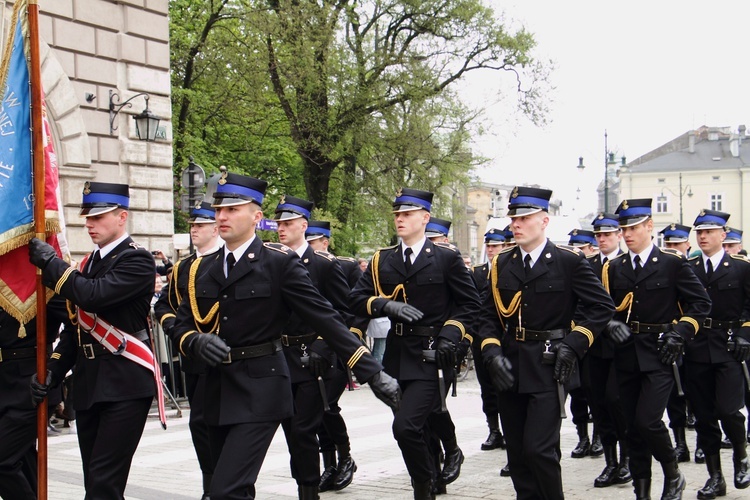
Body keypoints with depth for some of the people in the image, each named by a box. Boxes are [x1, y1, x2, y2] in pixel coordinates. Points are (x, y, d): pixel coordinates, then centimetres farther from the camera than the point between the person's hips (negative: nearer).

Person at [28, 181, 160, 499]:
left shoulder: (137, 260, -8)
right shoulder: (89, 263, 17)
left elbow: (93, 295, -23)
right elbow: (77, 325, 18)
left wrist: (49, 261, -12)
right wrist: (53, 371, 7)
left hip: (125, 385, -8)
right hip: (88, 384, 8)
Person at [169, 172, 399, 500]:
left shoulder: (280, 262, -8)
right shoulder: (202, 269, 9)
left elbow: (324, 319, -10)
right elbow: (181, 326, 10)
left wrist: (372, 373, -14)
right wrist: (197, 341, -14)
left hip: (260, 390, -6)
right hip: (217, 391, 6)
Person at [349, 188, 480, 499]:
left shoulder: (446, 257, -2)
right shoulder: (381, 260, 9)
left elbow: (470, 303, 1)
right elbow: (356, 300, 3)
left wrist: (449, 335, -11)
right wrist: (386, 304, -15)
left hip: (432, 356, -5)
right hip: (397, 353, 5)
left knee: (406, 426, -17)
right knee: (419, 427, 15)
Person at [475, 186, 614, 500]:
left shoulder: (569, 261, -3)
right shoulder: (501, 264, 8)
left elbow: (601, 306, -2)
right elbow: (489, 315, 9)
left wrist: (574, 344, -10)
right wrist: (492, 353, -6)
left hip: (548, 368, -5)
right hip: (509, 369, 5)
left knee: (539, 448, -11)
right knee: (517, 451, 10)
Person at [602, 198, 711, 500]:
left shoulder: (673, 263, -1)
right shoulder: (613, 268, 9)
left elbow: (700, 303, 1)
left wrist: (680, 334, -10)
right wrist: (612, 324, -7)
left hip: (659, 354, -4)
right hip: (626, 356, 4)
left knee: (647, 421, -15)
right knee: (633, 426, 7)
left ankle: (673, 475, 10)